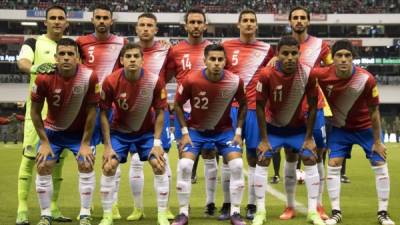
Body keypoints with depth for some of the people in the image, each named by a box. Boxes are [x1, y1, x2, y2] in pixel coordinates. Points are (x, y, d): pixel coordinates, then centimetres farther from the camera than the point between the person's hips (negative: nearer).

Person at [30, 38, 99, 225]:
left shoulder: (89, 77, -25)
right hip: (53, 130, 1)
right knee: (43, 167, -7)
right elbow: (35, 111, -10)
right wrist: (44, 142, -10)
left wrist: (85, 143, -13)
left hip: (80, 131, -1)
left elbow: (91, 111, -14)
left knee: (86, 165, -12)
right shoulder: (44, 78, -23)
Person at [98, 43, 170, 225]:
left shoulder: (155, 81, -22)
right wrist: (107, 146, -14)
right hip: (119, 131, 0)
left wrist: (157, 143, -15)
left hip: (147, 131, 0)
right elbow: (104, 113, -12)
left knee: (159, 166, -10)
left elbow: (159, 112, -10)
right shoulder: (111, 82, -23)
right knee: (108, 167, -11)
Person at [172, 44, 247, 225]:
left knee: (237, 164, -14)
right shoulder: (191, 80, -23)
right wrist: (185, 132, -10)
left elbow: (243, 105, 1)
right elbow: (178, 104, -7)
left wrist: (238, 132, -4)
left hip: (224, 130, 1)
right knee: (184, 165, -17)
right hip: (196, 129, -1)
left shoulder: (235, 81, -19)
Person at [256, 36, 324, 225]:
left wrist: (309, 137, -9)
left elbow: (312, 106, -10)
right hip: (272, 126, -1)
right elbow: (260, 107, -15)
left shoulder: (308, 73, -23)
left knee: (310, 160, -5)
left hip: (298, 126, 1)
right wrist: (264, 139, -13)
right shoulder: (267, 74, -27)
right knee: (263, 161, -7)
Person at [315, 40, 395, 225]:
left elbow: (374, 111, -17)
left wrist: (377, 141, -10)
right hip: (340, 128, 1)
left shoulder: (366, 79, -29)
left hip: (366, 127, -1)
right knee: (333, 165, -5)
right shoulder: (323, 75, -25)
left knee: (380, 165, -1)